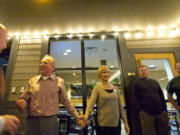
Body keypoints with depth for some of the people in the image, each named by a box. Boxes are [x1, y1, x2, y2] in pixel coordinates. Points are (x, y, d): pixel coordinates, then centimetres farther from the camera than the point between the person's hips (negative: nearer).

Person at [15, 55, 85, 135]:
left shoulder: (59, 82, 0)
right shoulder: (32, 81, 6)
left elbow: (66, 102, 4)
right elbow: (25, 99, 11)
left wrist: (77, 117, 0)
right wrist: (21, 104, -13)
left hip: (50, 121, -2)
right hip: (32, 120, 2)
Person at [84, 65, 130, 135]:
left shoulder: (115, 88, 5)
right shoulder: (97, 88, -7)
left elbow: (120, 106, 8)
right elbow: (91, 103, -20)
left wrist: (125, 123, 8)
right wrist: (86, 116, -37)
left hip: (116, 123, 4)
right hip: (103, 124, -4)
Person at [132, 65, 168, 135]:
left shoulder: (154, 82, 16)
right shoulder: (137, 83, 3)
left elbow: (161, 96, 15)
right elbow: (135, 98, -4)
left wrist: (165, 109, 7)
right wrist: (139, 110, -11)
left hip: (161, 112, 5)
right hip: (146, 113, -4)